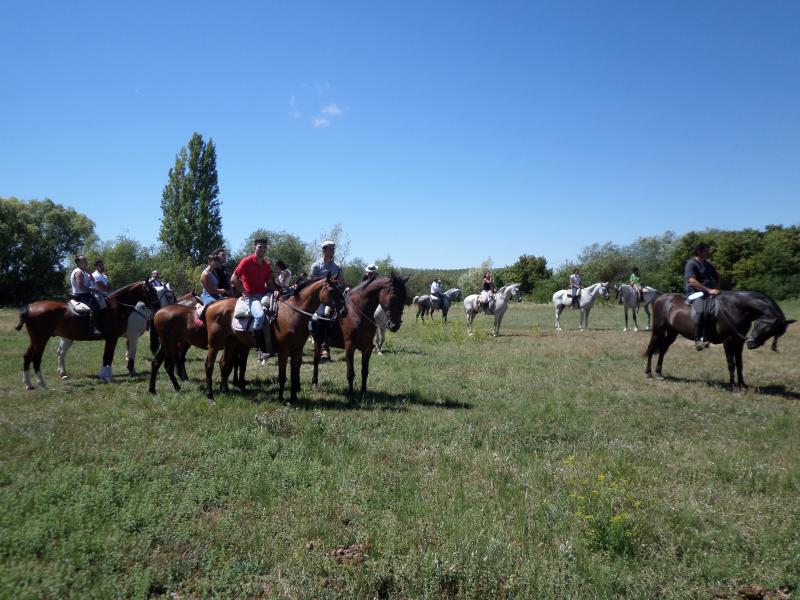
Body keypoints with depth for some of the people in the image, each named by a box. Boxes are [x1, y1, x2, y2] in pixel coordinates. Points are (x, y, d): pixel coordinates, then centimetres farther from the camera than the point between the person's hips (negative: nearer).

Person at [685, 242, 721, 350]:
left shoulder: (708, 264, 17)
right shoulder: (691, 264, -8)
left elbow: (717, 276, 31)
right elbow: (692, 281, -21)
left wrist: (716, 289, 13)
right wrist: (708, 290, -25)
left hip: (709, 293, 9)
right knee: (700, 310, -35)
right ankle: (698, 339, -28)